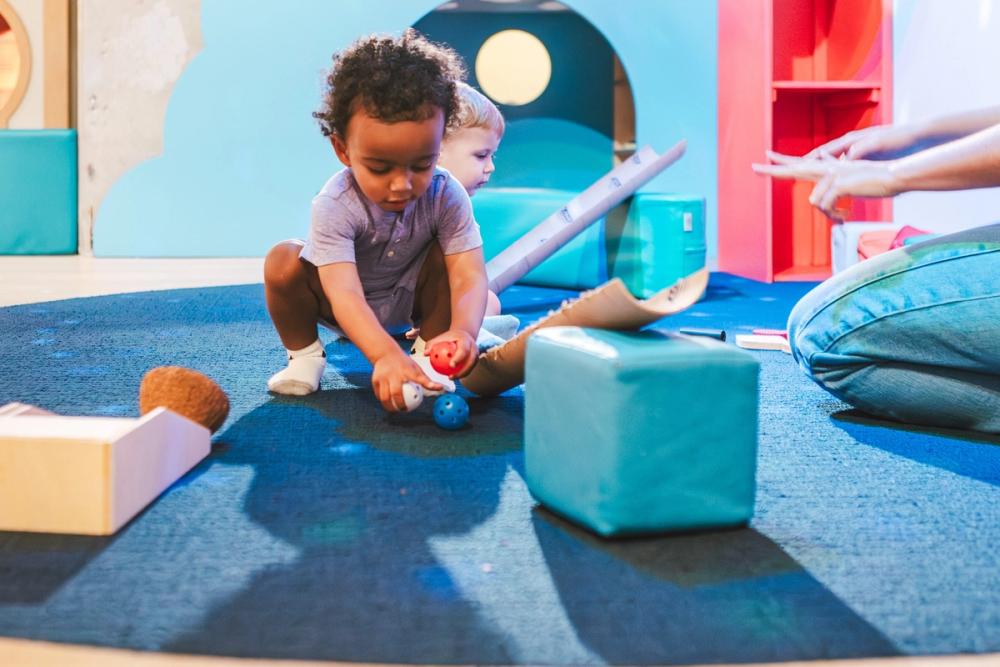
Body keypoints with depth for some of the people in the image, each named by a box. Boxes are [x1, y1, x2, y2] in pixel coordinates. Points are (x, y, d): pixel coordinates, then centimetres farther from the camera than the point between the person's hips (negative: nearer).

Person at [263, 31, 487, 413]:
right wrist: (385, 354, -64)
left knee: (444, 254, -26)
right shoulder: (335, 206, -35)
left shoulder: (446, 196, -26)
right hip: (342, 309, -2)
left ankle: (429, 352, -8)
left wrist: (463, 331, -58)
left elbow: (469, 275, -34)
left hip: (407, 303, 2)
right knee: (282, 261, -29)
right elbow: (344, 293, -46)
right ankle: (304, 355, -5)